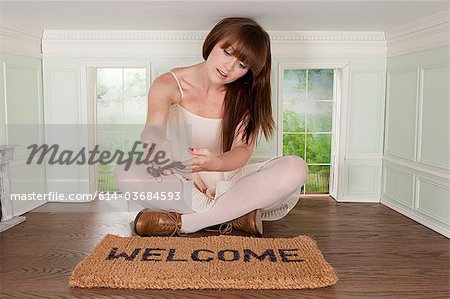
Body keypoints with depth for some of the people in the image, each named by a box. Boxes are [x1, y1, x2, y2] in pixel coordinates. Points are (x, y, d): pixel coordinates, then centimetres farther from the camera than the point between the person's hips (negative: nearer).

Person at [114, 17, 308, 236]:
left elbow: (242, 150, -15)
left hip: (227, 181, 1)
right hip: (179, 185, -1)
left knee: (295, 168, -24)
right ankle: (236, 216, -26)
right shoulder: (169, 85, -8)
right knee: (125, 172, -30)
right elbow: (152, 136, -22)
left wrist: (214, 163, -39)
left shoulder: (245, 95, -3)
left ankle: (182, 222, -25)